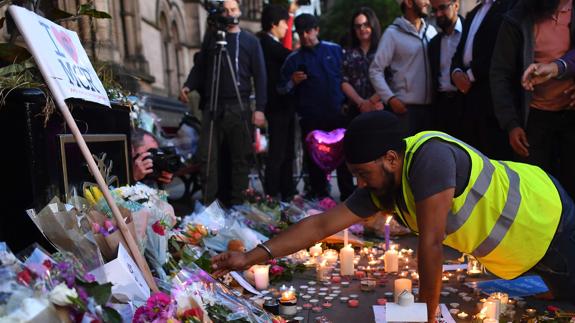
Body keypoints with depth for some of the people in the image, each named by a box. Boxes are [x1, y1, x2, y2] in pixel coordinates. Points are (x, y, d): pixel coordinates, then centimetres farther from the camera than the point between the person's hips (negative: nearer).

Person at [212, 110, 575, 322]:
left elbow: (431, 242, -38)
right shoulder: (380, 190, -15)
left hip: (546, 215, -7)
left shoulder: (429, 155, -40)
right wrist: (253, 256, -18)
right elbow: (322, 224, -14)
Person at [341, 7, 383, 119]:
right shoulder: (349, 54, 14)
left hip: (381, 108, -3)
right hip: (356, 110, 3)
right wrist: (361, 102, -7)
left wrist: (371, 101, -11)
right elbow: (344, 83, 6)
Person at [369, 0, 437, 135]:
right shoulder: (393, 33, -2)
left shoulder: (431, 31, 10)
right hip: (405, 107, -4)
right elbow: (375, 70, -4)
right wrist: (390, 98, -13)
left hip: (431, 105, 4)